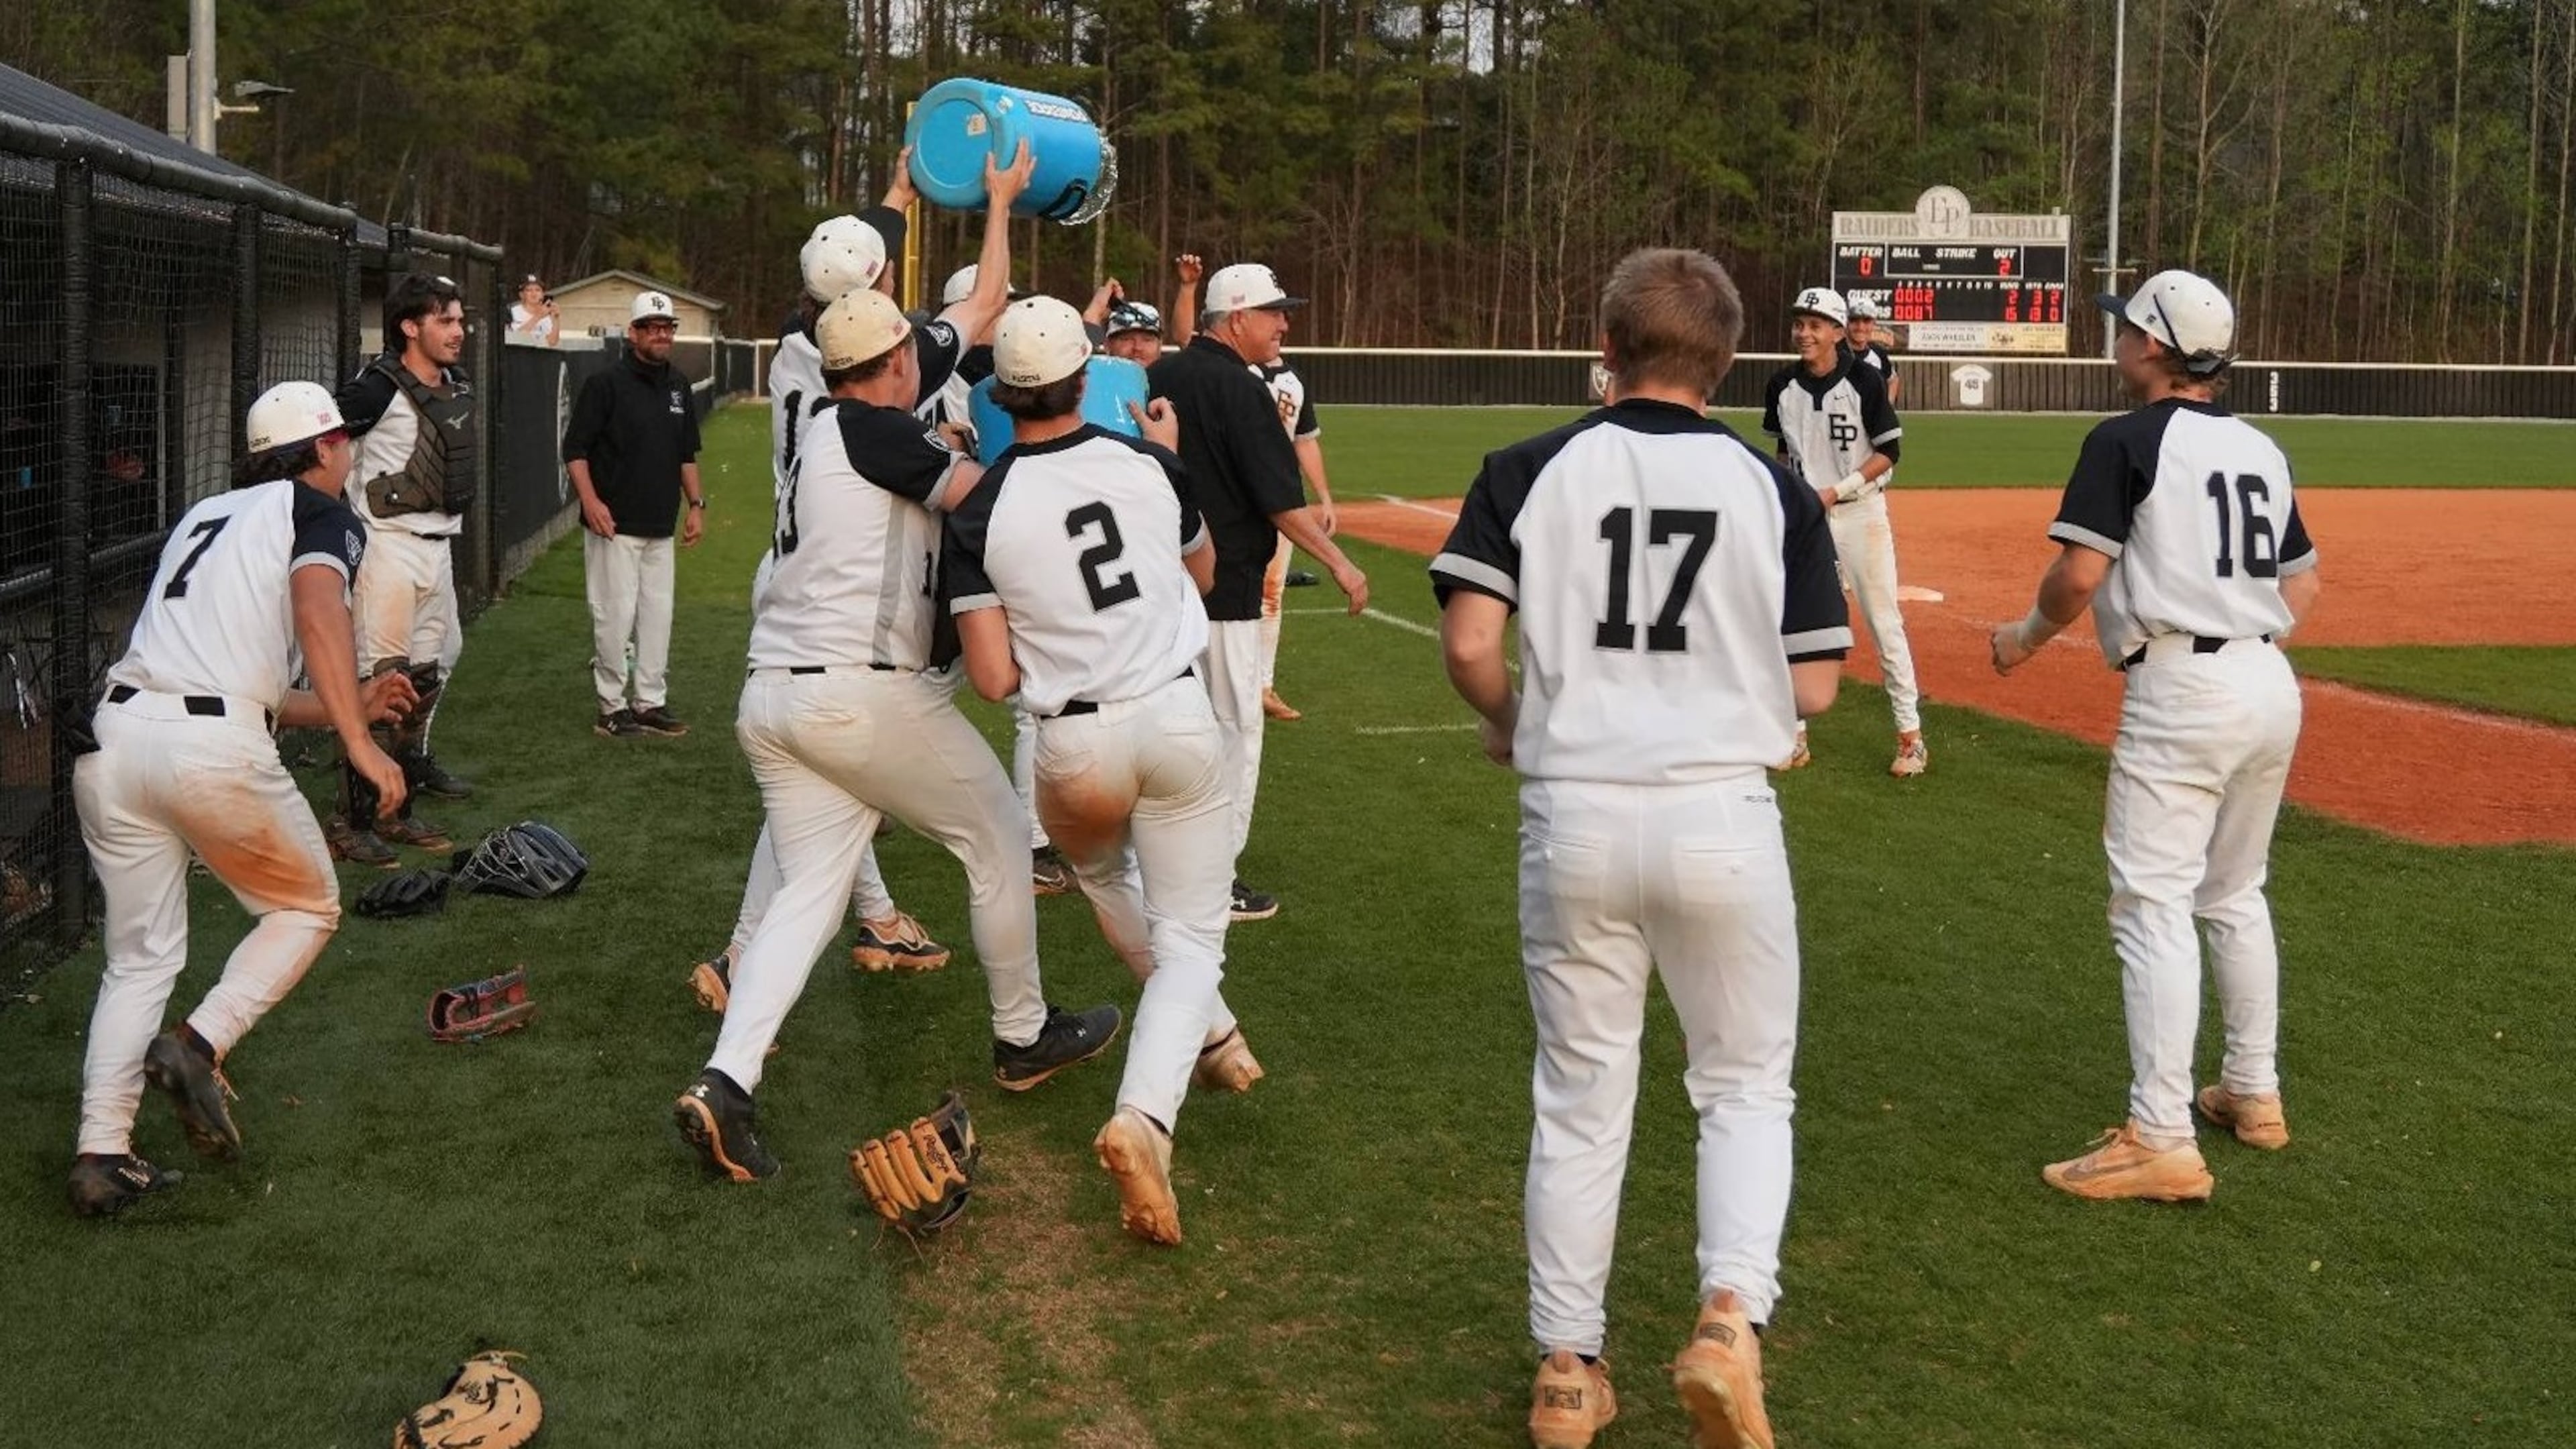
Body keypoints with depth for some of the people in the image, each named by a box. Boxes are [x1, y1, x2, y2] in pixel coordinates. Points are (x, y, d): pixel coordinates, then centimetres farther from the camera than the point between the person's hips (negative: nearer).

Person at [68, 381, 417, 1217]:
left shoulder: (205, 516, 29)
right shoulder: (321, 512, 8)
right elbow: (319, 611, -14)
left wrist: (347, 704, 35)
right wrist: (357, 741, -22)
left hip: (115, 731, 6)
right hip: (212, 748, -6)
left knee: (141, 957, 14)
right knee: (307, 909, 16)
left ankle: (102, 1156, 7)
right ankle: (199, 1046, -4)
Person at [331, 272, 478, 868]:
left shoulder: (457, 391, 10)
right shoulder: (379, 389, -14)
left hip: (439, 546, 9)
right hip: (388, 546, -9)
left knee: (425, 678, 13)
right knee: (378, 684, -9)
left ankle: (397, 812, 24)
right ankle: (350, 822, -4)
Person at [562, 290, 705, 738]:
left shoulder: (678, 386, 12)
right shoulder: (606, 383, -7)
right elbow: (574, 449, -8)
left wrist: (696, 504, 15)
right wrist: (591, 501, -18)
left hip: (661, 526, 7)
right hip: (615, 524, -6)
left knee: (657, 614, 9)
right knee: (615, 614, -4)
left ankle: (651, 703, 18)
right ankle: (612, 707, 5)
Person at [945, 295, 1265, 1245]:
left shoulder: (979, 511, -7)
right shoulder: (1147, 462, -1)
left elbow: (993, 679, -10)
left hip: (1073, 747, 0)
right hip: (1178, 721, 0)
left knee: (1101, 872, 33)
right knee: (1190, 937, 7)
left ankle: (1206, 1037, 44)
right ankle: (1145, 1115, -18)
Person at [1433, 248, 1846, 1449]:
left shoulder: (1530, 472, -2)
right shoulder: (1775, 491, 0)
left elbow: (1469, 643, -10)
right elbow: (1813, 688, 0)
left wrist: (1508, 724, 11)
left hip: (1575, 815, 1)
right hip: (1722, 817, 0)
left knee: (1579, 1099, 15)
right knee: (1745, 1087, 16)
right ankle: (1731, 1311, -5)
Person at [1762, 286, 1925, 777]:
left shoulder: (1863, 382, -11)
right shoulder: (1782, 386, 1)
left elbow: (1888, 451, -8)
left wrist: (1838, 489, -17)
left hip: (1860, 512, -4)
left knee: (1884, 623, -1)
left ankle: (1911, 735, 7)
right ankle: (1795, 737, 15)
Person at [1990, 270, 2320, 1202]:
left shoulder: (2127, 441, -9)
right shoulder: (2261, 449, 13)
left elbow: (2081, 573, -15)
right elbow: (2304, 585, 15)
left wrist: (2027, 637, 2)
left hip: (2180, 694, -8)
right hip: (2271, 686, 8)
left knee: (2153, 906, -8)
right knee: (2235, 896, 21)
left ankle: (2162, 1142, -12)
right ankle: (2253, 1094, 30)